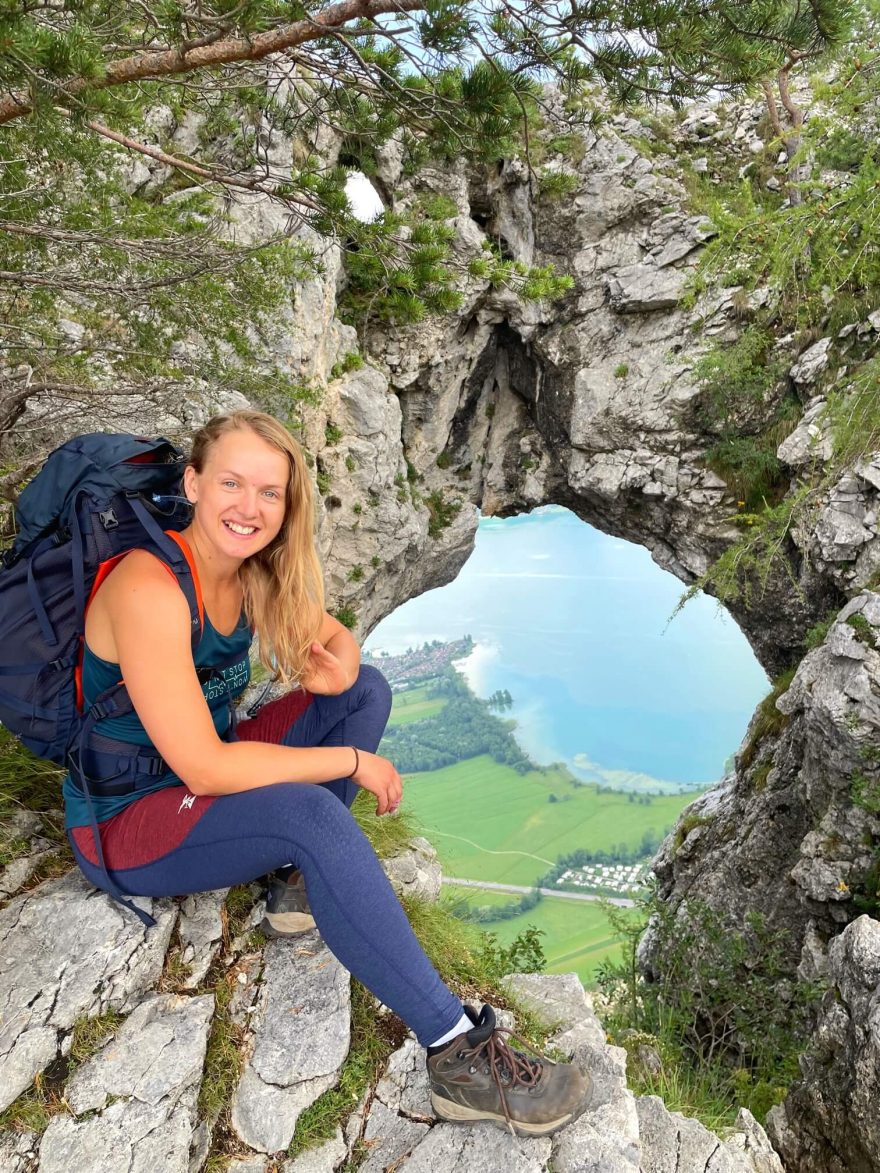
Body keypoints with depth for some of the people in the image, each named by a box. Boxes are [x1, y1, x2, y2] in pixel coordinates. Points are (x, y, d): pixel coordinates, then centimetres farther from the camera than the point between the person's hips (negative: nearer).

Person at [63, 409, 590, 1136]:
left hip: (202, 784, 8)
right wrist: (352, 761, -23)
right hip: (121, 826, -8)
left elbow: (334, 636, 8)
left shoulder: (253, 572, -4)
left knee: (366, 690, -2)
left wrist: (340, 667, -17)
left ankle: (303, 883, -6)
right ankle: (460, 1057, -26)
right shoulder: (149, 590, -28)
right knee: (311, 813, -35)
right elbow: (202, 767, -30)